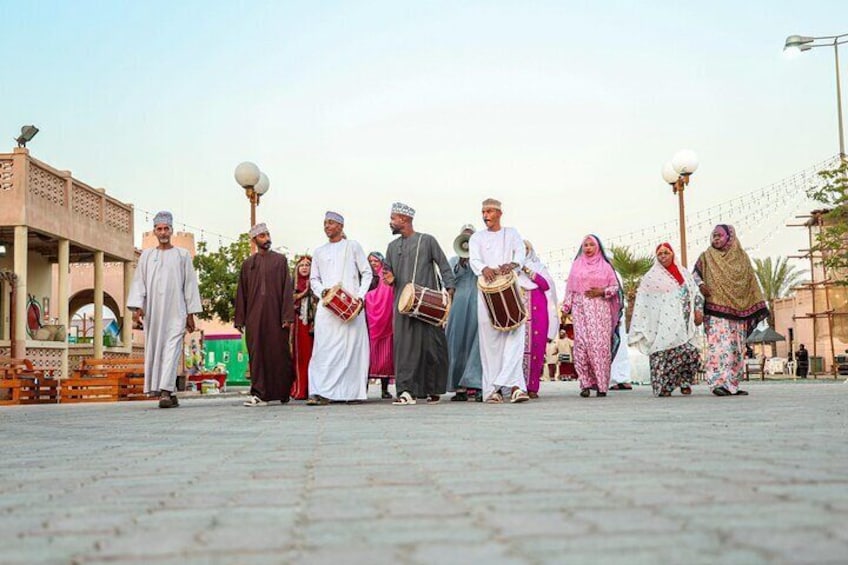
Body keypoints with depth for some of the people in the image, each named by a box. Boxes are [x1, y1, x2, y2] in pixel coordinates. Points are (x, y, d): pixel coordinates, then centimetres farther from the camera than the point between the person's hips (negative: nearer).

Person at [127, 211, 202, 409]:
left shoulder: (182, 255, 10)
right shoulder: (146, 256, 15)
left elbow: (190, 285, 8)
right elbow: (138, 282, 9)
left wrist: (191, 314, 2)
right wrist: (137, 307, -6)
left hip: (175, 312, -2)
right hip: (152, 312, 3)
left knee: (171, 350, -14)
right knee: (154, 351, 2)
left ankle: (165, 391, -21)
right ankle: (167, 393, 8)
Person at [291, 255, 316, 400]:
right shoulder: (293, 283, 13)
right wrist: (304, 292, -6)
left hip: (314, 322, 0)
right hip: (299, 323, 0)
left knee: (313, 354, -6)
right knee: (301, 354, -3)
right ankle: (300, 390, -3)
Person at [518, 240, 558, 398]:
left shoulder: (539, 267, 14)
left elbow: (546, 284, -3)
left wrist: (528, 271, -10)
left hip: (538, 313, 0)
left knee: (536, 348, -6)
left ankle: (532, 387, -2)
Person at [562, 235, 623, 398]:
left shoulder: (605, 266, 11)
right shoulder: (577, 265, 15)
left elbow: (615, 287, 10)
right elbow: (570, 288, 13)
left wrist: (602, 291, -8)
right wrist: (566, 308, 5)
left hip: (600, 309, -1)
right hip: (581, 309, 1)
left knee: (600, 344, -10)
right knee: (582, 343, -10)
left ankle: (601, 384, -8)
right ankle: (586, 384, -9)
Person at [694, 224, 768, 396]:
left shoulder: (741, 257, 13)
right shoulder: (707, 257, 6)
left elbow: (750, 283, 14)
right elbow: (695, 274, 4)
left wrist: (760, 306, 8)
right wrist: (700, 285, -19)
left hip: (737, 310, 4)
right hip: (716, 309, -4)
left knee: (737, 347, 4)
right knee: (719, 344, -15)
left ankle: (732, 384, 9)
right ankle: (718, 382, -18)